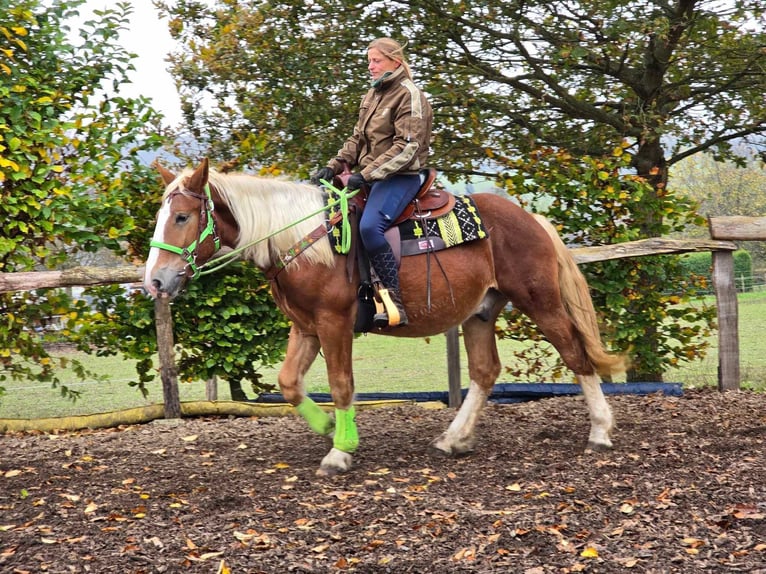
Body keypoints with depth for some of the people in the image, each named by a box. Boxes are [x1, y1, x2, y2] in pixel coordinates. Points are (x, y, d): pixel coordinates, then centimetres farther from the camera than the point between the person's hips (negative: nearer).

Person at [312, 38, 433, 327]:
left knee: (370, 225, -34)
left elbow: (407, 146, -19)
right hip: (371, 176, 10)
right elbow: (357, 138, 19)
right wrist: (333, 166, 2)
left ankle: (394, 302, -30)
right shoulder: (372, 95, 17)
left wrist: (367, 174, -24)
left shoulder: (409, 95, -10)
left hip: (400, 178, -10)